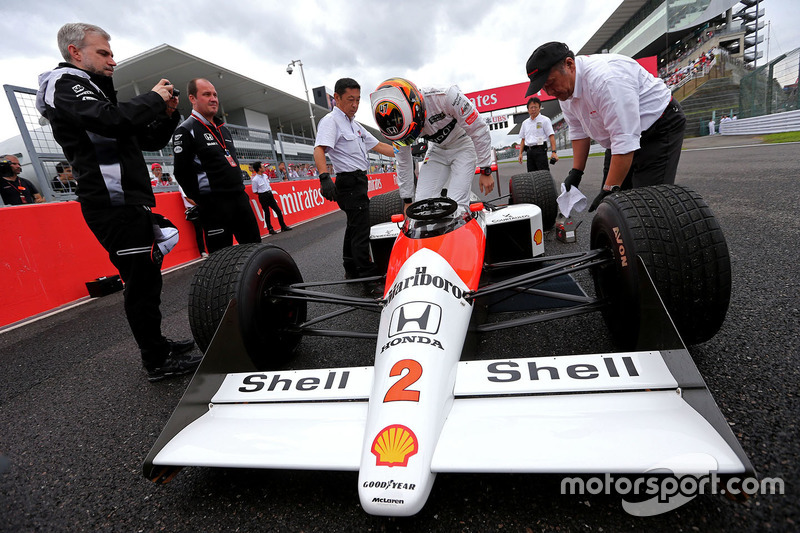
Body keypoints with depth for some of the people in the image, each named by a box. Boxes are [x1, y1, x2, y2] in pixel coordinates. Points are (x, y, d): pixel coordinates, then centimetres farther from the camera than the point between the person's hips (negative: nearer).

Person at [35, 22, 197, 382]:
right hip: (114, 206, -10)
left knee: (146, 278, 13)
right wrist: (153, 98, -10)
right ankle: (157, 362, 0)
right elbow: (113, 120, -24)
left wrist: (166, 114, 8)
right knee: (141, 281, -8)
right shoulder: (65, 84, -3)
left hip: (127, 203, 10)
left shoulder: (97, 93, 26)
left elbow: (151, 140, 24)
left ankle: (156, 344, 25)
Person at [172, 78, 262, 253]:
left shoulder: (223, 129, 20)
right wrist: (202, 202, -4)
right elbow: (182, 173, -7)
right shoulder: (185, 131, -4)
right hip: (215, 204, -7)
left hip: (239, 198, 7)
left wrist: (240, 191, 18)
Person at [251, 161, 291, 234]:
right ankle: (270, 229, 12)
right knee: (267, 213, 2)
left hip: (270, 195, 7)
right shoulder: (255, 179, -13)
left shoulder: (265, 175, 8)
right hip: (263, 197, -7)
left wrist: (270, 191, 9)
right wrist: (263, 193, -2)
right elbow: (255, 191, -8)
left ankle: (283, 227, 15)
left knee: (278, 210, 6)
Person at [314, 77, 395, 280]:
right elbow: (319, 149, -25)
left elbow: (378, 146, 21)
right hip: (349, 181, -10)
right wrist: (324, 177, -42)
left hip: (358, 182, 10)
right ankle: (368, 277, -8)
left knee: (355, 225, 16)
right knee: (361, 231, -11)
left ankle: (351, 270, 27)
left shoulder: (355, 124, 20)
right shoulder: (331, 121, -9)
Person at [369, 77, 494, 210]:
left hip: (462, 146, -4)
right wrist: (407, 200, 3)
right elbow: (403, 163, -3)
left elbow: (479, 131, -23)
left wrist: (486, 171, -17)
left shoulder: (445, 97, -34)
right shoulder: (399, 124, -17)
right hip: (437, 150, 4)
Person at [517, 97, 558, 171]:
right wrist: (520, 153, 9)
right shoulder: (525, 123, 17)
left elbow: (551, 136, -6)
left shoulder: (545, 120, 1)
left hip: (540, 149, -5)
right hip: (529, 151, 5)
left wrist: (553, 152, -16)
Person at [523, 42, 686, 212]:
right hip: (622, 134, 8)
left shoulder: (605, 79, -34)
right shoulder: (565, 87, -4)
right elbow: (578, 132, 5)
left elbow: (625, 140, -35)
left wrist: (610, 190, -35)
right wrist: (576, 172, -1)